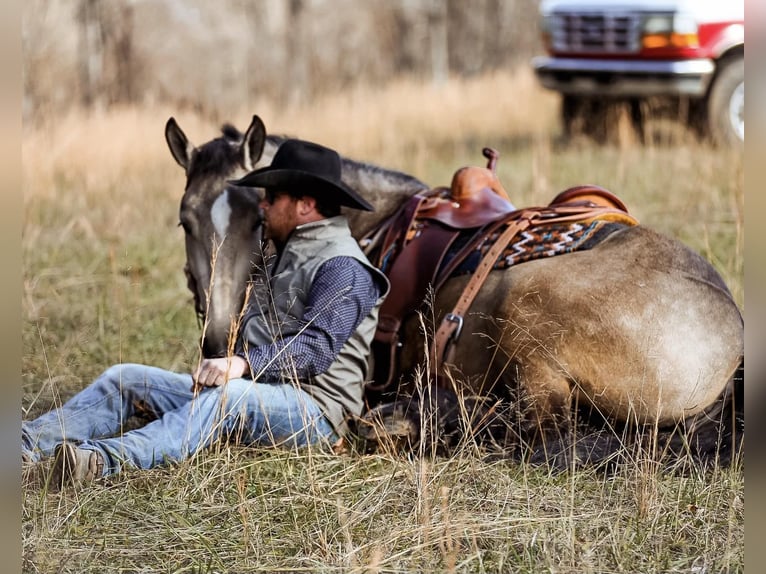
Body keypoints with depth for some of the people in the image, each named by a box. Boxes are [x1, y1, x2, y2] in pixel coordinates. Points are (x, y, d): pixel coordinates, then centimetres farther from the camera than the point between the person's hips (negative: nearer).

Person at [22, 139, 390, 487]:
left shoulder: (343, 269, -9)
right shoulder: (285, 257, 24)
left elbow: (316, 349, -22)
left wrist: (245, 363, -33)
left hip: (312, 413, -10)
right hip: (250, 388, 10)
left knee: (225, 398, -40)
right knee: (125, 379, -1)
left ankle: (105, 459, -61)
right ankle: (28, 442, -18)